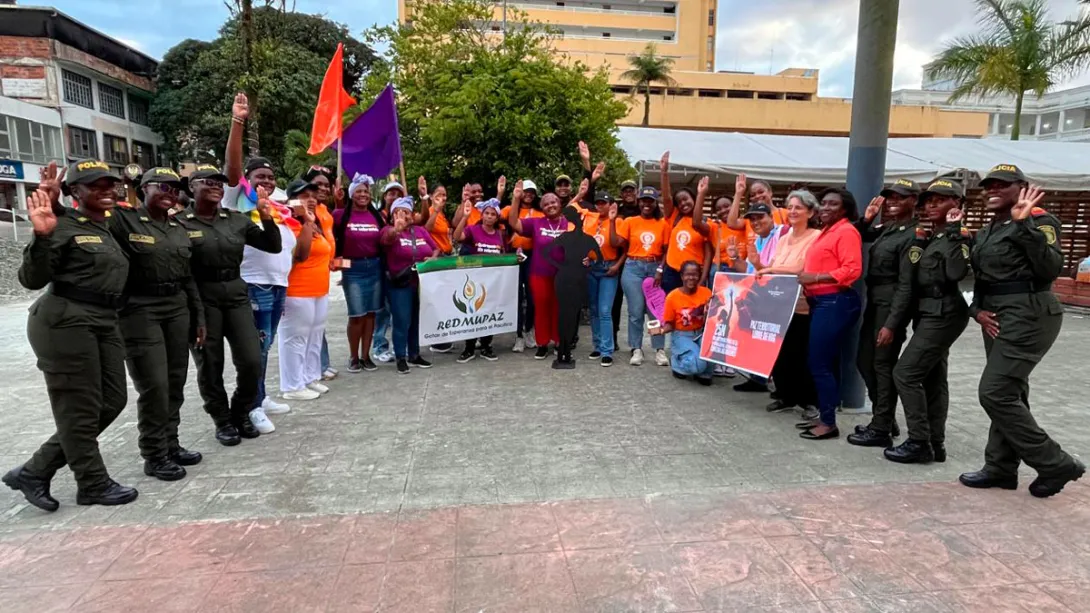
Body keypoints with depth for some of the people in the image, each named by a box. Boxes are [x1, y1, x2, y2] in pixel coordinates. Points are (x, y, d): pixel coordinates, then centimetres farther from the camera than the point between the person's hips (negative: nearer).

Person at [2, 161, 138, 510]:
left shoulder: (111, 227, 15)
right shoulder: (64, 225, -8)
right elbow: (32, 279, -13)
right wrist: (42, 236, -28)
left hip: (105, 324, 9)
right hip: (64, 322, -9)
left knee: (111, 402, 11)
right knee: (79, 409, 2)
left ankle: (34, 471, 22)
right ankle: (94, 485, 16)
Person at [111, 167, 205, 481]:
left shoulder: (179, 230, 13)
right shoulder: (122, 220, -5)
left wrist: (198, 317, 13)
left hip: (177, 309, 6)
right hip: (139, 311, -6)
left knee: (175, 382, 10)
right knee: (153, 385, -4)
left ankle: (171, 444, 24)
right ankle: (154, 455, 11)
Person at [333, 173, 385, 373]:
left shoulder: (377, 216, 8)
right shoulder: (341, 215, -4)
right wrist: (336, 259, -8)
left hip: (375, 267, 4)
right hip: (353, 270, -4)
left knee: (371, 313, 7)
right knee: (357, 315, -4)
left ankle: (366, 355, 17)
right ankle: (353, 357, 12)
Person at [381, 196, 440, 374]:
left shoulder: (421, 230, 8)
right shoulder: (390, 230, -7)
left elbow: (435, 249, 13)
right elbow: (387, 238, -32)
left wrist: (433, 258, -10)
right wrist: (397, 229, -55)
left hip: (422, 282, 5)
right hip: (400, 285, -5)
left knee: (417, 320, 13)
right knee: (402, 322, -4)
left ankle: (414, 355, 25)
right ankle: (401, 358, 7)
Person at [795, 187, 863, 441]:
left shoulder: (846, 231, -9)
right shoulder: (826, 232, 19)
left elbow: (852, 270, -20)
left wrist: (814, 277, -22)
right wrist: (803, 277, 9)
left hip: (835, 303, -10)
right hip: (822, 302, 10)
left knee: (819, 363, -8)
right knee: (826, 362, 13)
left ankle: (829, 423, 0)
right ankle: (824, 416, 21)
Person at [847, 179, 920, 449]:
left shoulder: (911, 235, -15)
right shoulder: (886, 228, 11)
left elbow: (906, 285, -19)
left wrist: (892, 324, -22)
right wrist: (866, 219, 6)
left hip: (892, 305, -9)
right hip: (874, 302, 9)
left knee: (883, 365, -2)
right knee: (864, 361, 15)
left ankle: (881, 429, 9)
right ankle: (884, 418, 29)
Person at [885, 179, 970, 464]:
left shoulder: (959, 236, -10)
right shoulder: (924, 236, 14)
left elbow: (957, 272, -26)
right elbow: (913, 275, 11)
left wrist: (953, 231, -23)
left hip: (943, 314, -9)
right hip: (929, 314, 9)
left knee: (905, 373, -11)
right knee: (933, 378, 10)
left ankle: (919, 442, -3)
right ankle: (935, 443, 17)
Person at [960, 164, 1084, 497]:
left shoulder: (1039, 221, -9)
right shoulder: (986, 232, 15)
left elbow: (1051, 269, -23)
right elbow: (980, 278, 19)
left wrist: (1025, 224, -27)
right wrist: (978, 310, 2)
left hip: (1028, 316, -9)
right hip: (997, 318, 9)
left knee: (994, 393, -12)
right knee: (1009, 394, 12)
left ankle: (1055, 464, 3)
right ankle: (1001, 467, 18)